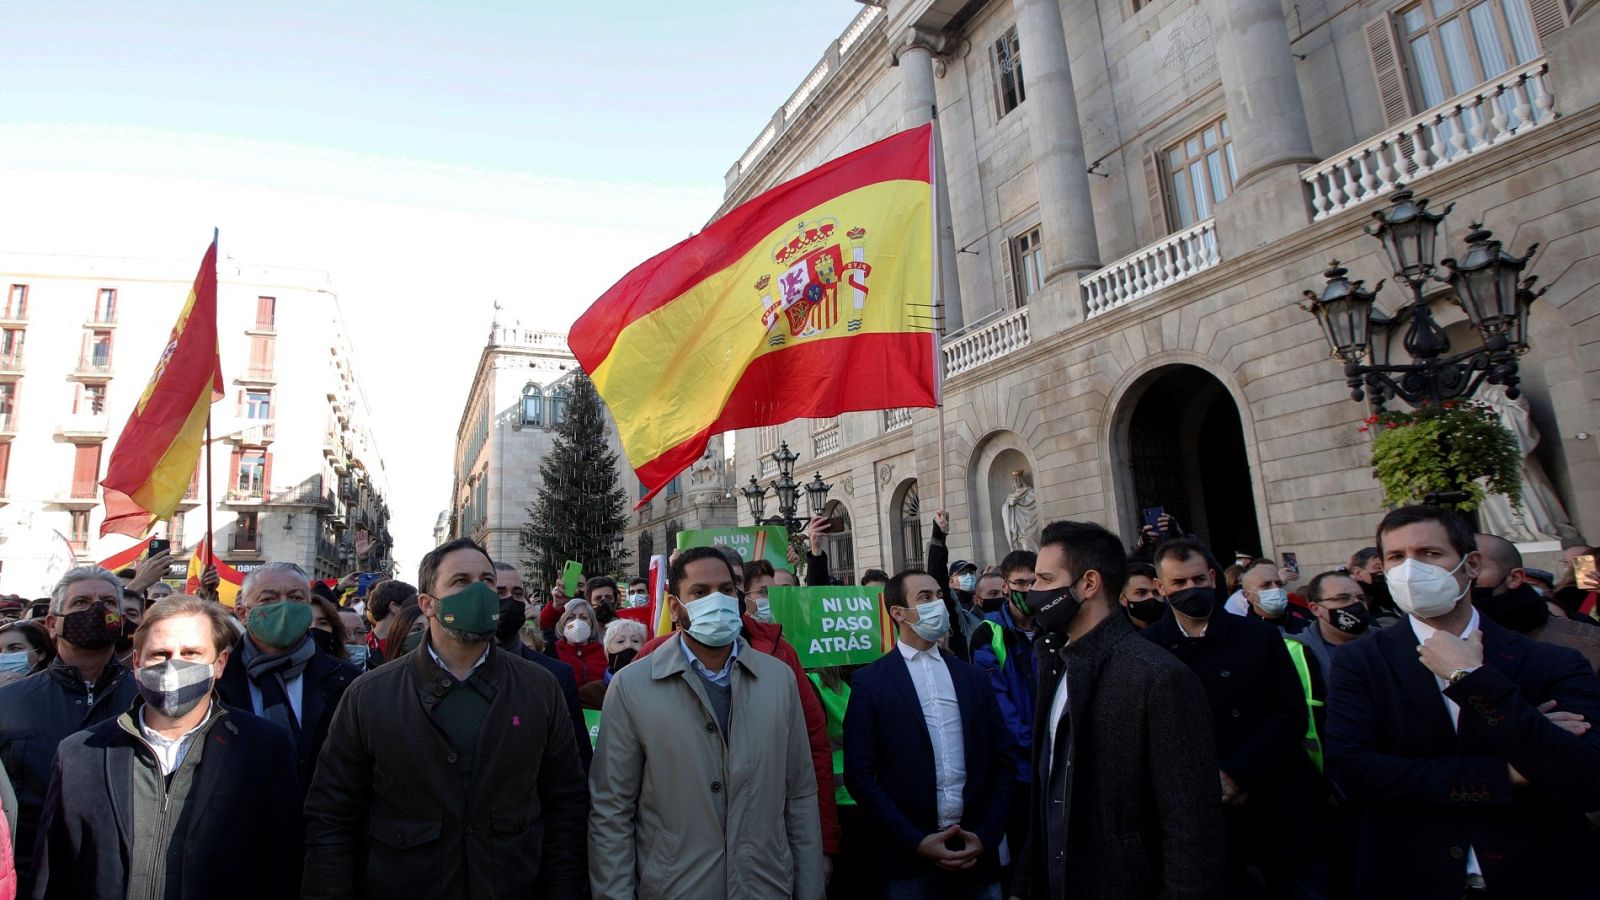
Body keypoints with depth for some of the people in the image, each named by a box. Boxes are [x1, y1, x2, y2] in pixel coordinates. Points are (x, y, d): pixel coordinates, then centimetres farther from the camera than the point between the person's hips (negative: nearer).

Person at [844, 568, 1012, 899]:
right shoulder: (869, 681, -4)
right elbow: (860, 773, -7)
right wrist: (915, 841, -12)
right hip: (909, 859, -3)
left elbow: (1004, 759, 7)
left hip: (977, 851, 3)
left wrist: (987, 835, -3)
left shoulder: (974, 676, 7)